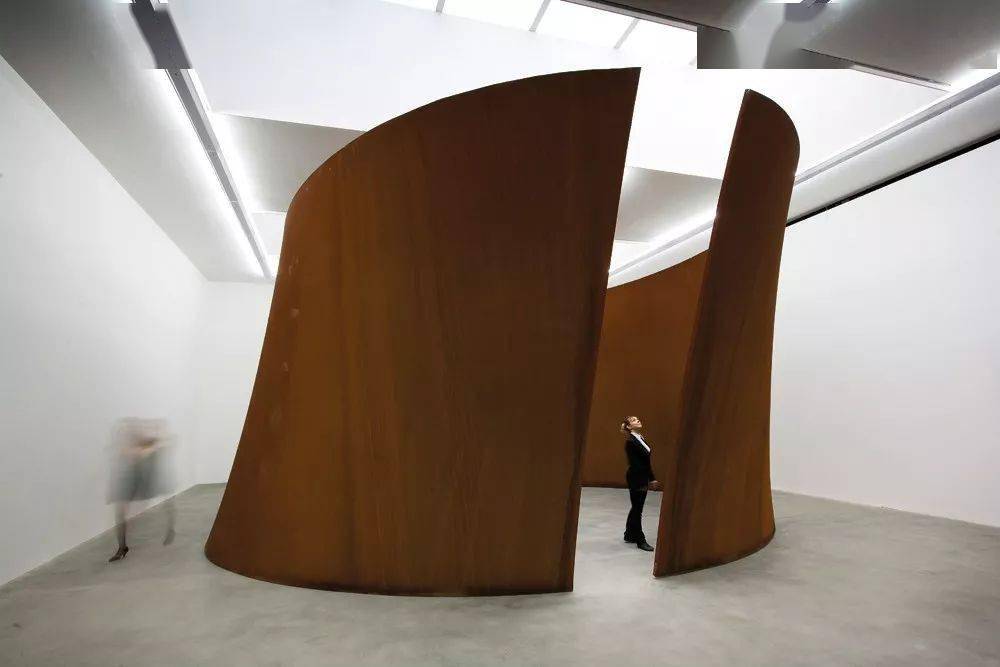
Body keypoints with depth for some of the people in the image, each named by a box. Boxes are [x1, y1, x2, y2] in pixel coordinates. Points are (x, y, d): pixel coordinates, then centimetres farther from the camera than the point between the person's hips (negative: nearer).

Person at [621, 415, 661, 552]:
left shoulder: (641, 438, 8)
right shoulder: (630, 441, -17)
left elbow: (646, 461, 13)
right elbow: (634, 464, -19)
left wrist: (652, 478, 14)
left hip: (643, 478, 9)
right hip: (635, 478, -9)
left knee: (636, 508, 17)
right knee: (637, 509, 2)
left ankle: (629, 535, 29)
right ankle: (640, 540, 11)